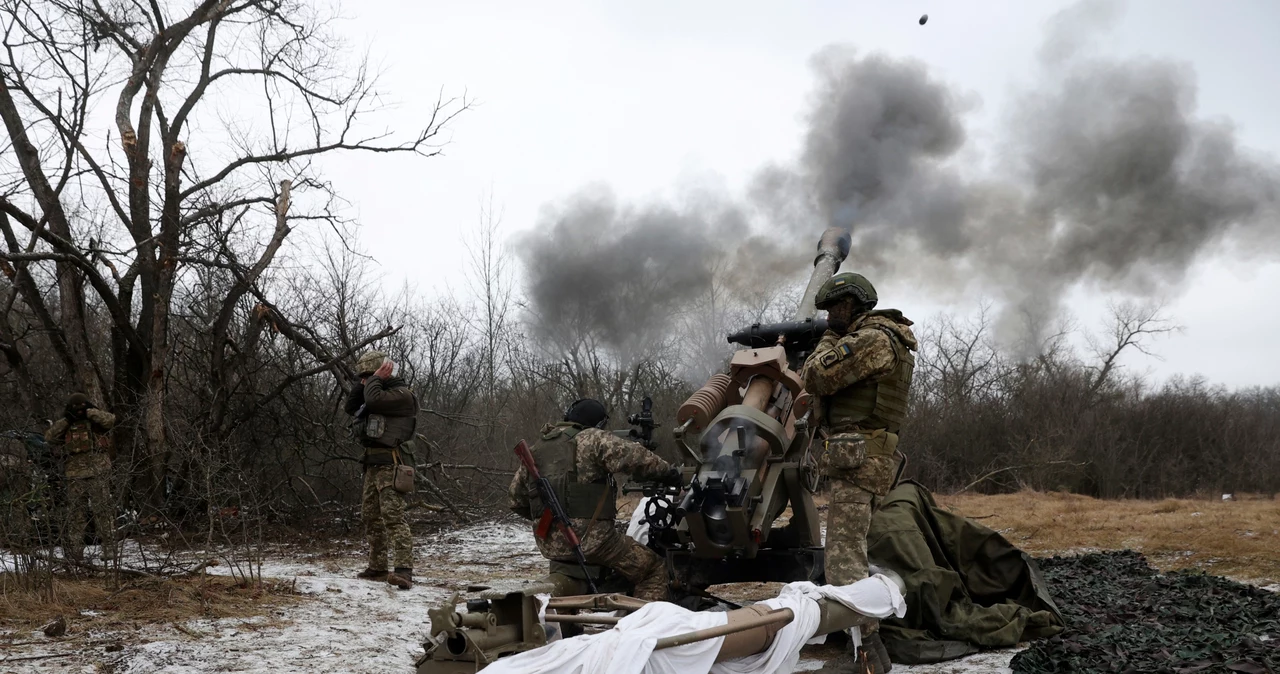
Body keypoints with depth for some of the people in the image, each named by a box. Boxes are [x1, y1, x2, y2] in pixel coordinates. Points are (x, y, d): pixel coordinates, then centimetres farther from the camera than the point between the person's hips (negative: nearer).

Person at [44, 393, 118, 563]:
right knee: (75, 514, 6)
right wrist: (65, 420, -1)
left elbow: (110, 419, -13)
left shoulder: (96, 422, 7)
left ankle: (109, 549, -4)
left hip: (98, 474, -3)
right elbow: (49, 437, 2)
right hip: (75, 477, 3)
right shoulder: (66, 427, 16)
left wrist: (89, 412, -6)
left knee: (103, 511, -5)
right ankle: (75, 552, 10)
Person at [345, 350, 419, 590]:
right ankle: (377, 568, 22)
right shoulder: (381, 392, 21)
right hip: (372, 464, 10)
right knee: (370, 517, 13)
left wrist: (376, 379, -8)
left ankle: (404, 571, -29)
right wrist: (364, 383, 10)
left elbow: (373, 400, -24)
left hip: (389, 464, -10)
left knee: (393, 516, -20)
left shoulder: (402, 394, -9)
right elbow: (351, 407, 21)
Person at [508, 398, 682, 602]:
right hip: (589, 538, -7)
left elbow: (517, 500, 19)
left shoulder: (536, 449, 16)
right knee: (653, 570, 2)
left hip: (548, 544, 8)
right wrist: (669, 472, -3)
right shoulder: (592, 439, -3)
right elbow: (634, 457, -16)